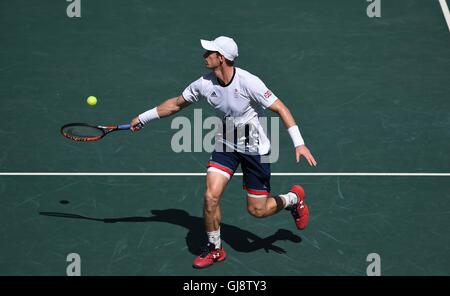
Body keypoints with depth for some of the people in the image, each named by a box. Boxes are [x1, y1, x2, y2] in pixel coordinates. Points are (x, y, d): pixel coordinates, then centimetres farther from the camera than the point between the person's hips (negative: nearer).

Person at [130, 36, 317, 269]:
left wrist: (299, 143, -29)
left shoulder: (248, 82, -25)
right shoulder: (205, 84, -10)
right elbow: (176, 104, 7)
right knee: (211, 197, -12)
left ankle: (293, 198, 31)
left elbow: (280, 109, -21)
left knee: (257, 210, 0)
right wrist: (143, 119, 10)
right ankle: (214, 249, 10)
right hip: (225, 144, 4)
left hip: (255, 148, -4)